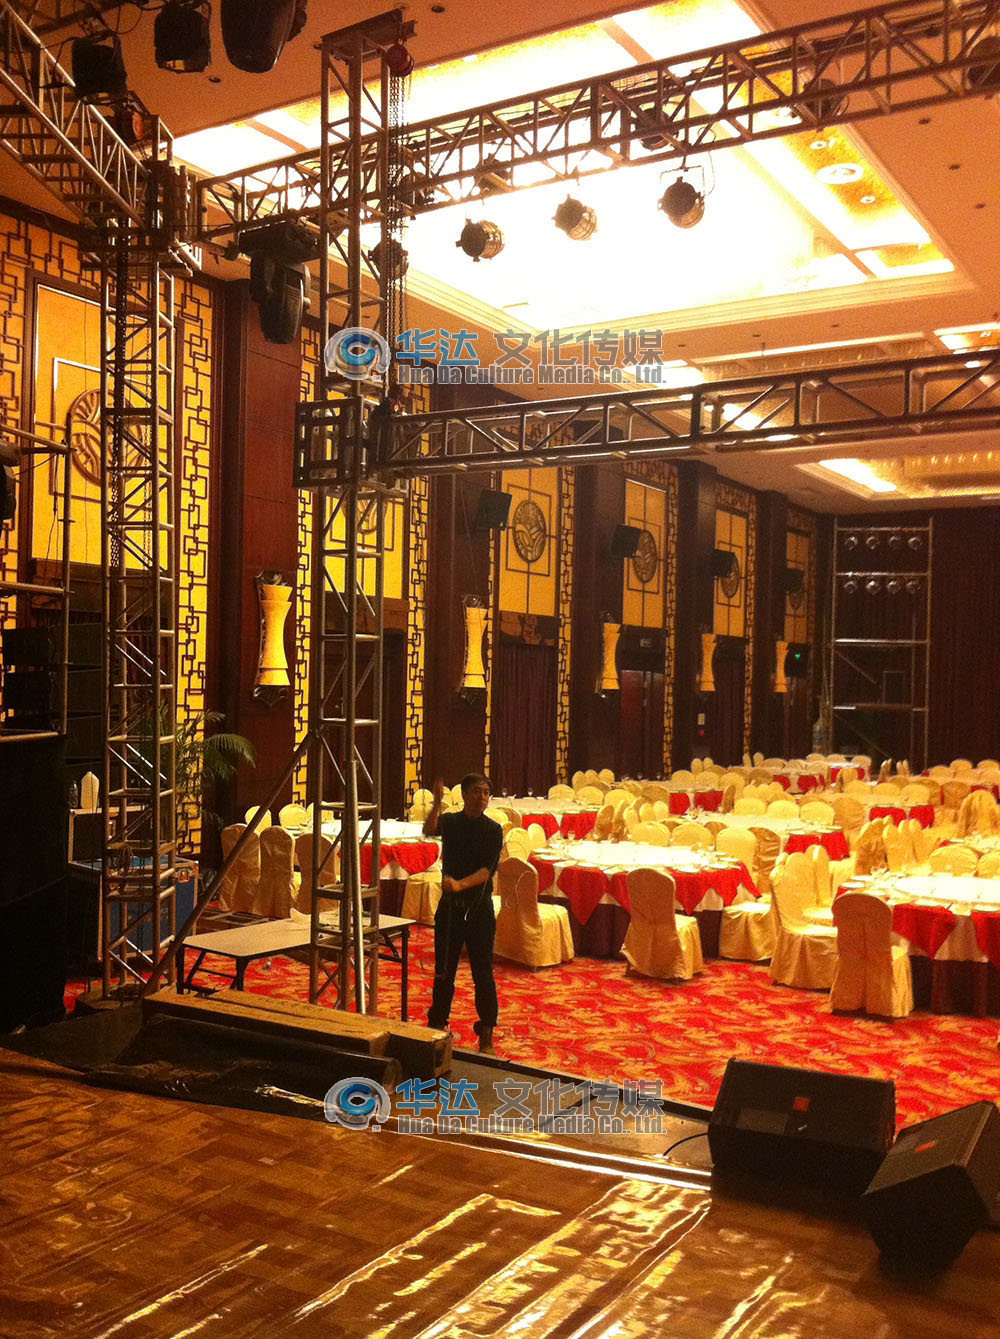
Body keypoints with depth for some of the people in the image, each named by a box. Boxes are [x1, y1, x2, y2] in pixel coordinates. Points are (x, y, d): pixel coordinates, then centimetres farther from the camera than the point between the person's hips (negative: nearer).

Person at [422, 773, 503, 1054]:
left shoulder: (493, 830, -2)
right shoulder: (450, 821, 3)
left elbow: (488, 870, -13)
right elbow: (429, 830, -20)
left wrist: (459, 884, -29)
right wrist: (437, 802, -35)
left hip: (479, 907, -1)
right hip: (450, 905, 2)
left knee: (483, 973, -1)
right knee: (443, 971, 8)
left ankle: (486, 1036, 7)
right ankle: (436, 1026, 22)